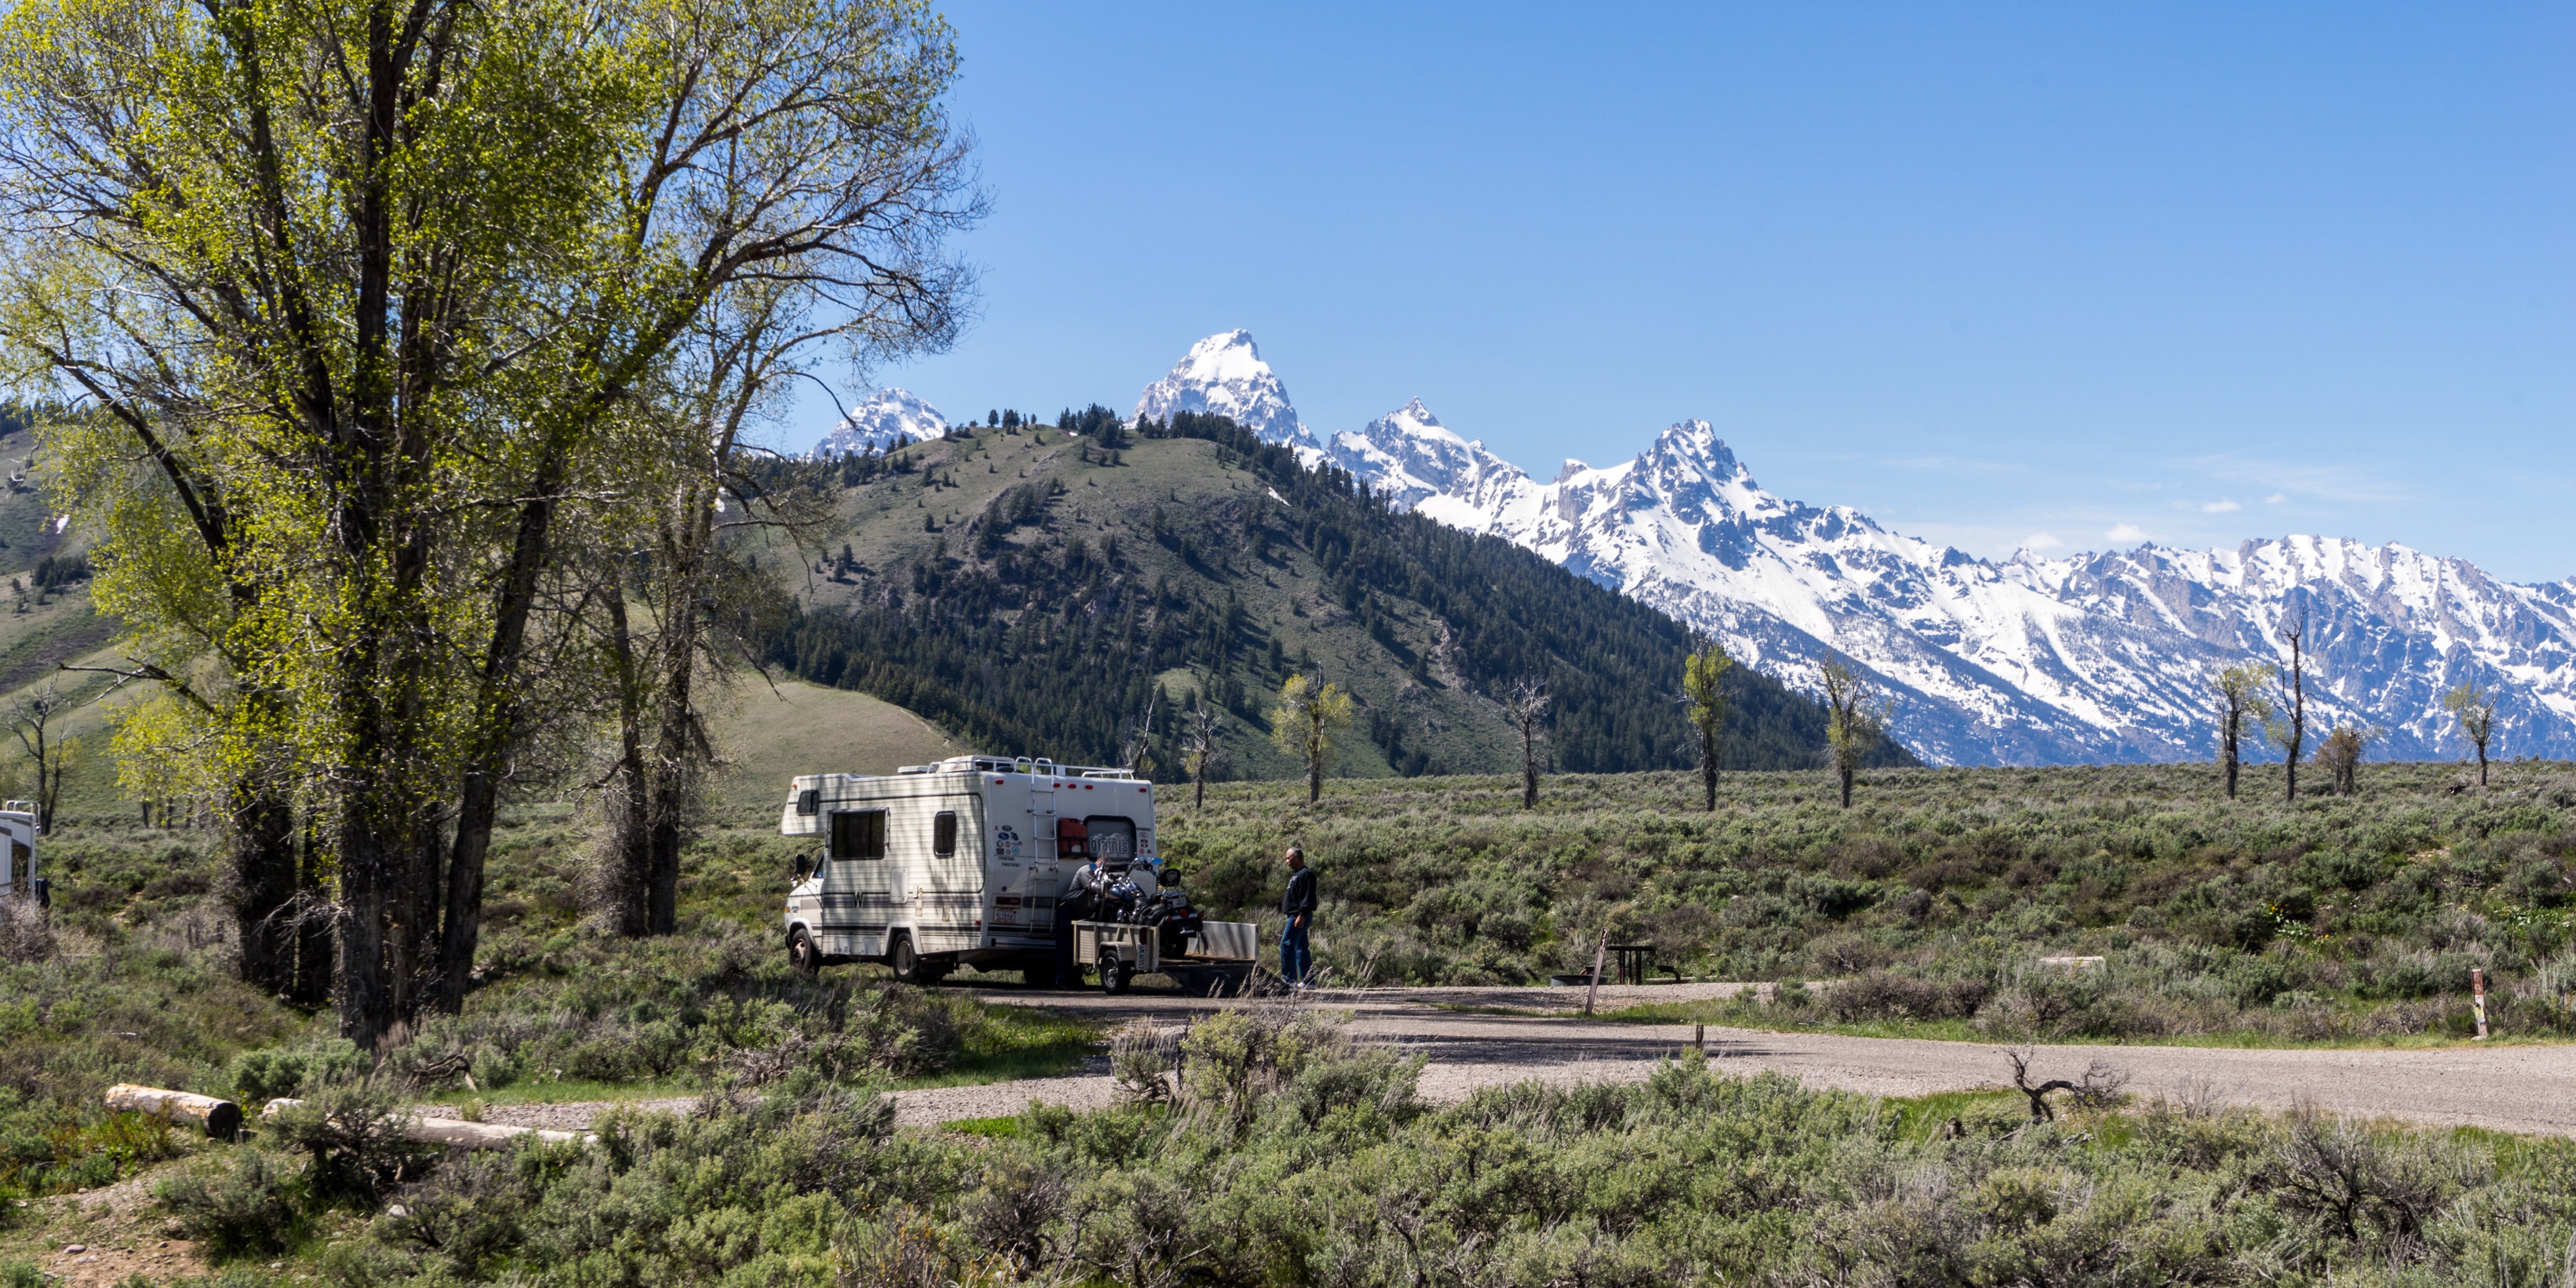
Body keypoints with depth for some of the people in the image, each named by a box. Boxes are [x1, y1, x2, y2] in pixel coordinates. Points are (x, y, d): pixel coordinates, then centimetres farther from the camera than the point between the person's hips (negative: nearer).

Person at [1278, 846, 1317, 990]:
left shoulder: (1306, 874, -12)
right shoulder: (1296, 874, 20)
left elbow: (1307, 898, -20)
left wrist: (1301, 915, -25)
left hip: (1298, 917, -11)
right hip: (1295, 916, 11)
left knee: (1287, 945, -14)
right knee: (1301, 948, 11)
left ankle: (1289, 979, -16)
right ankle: (1308, 981, 13)